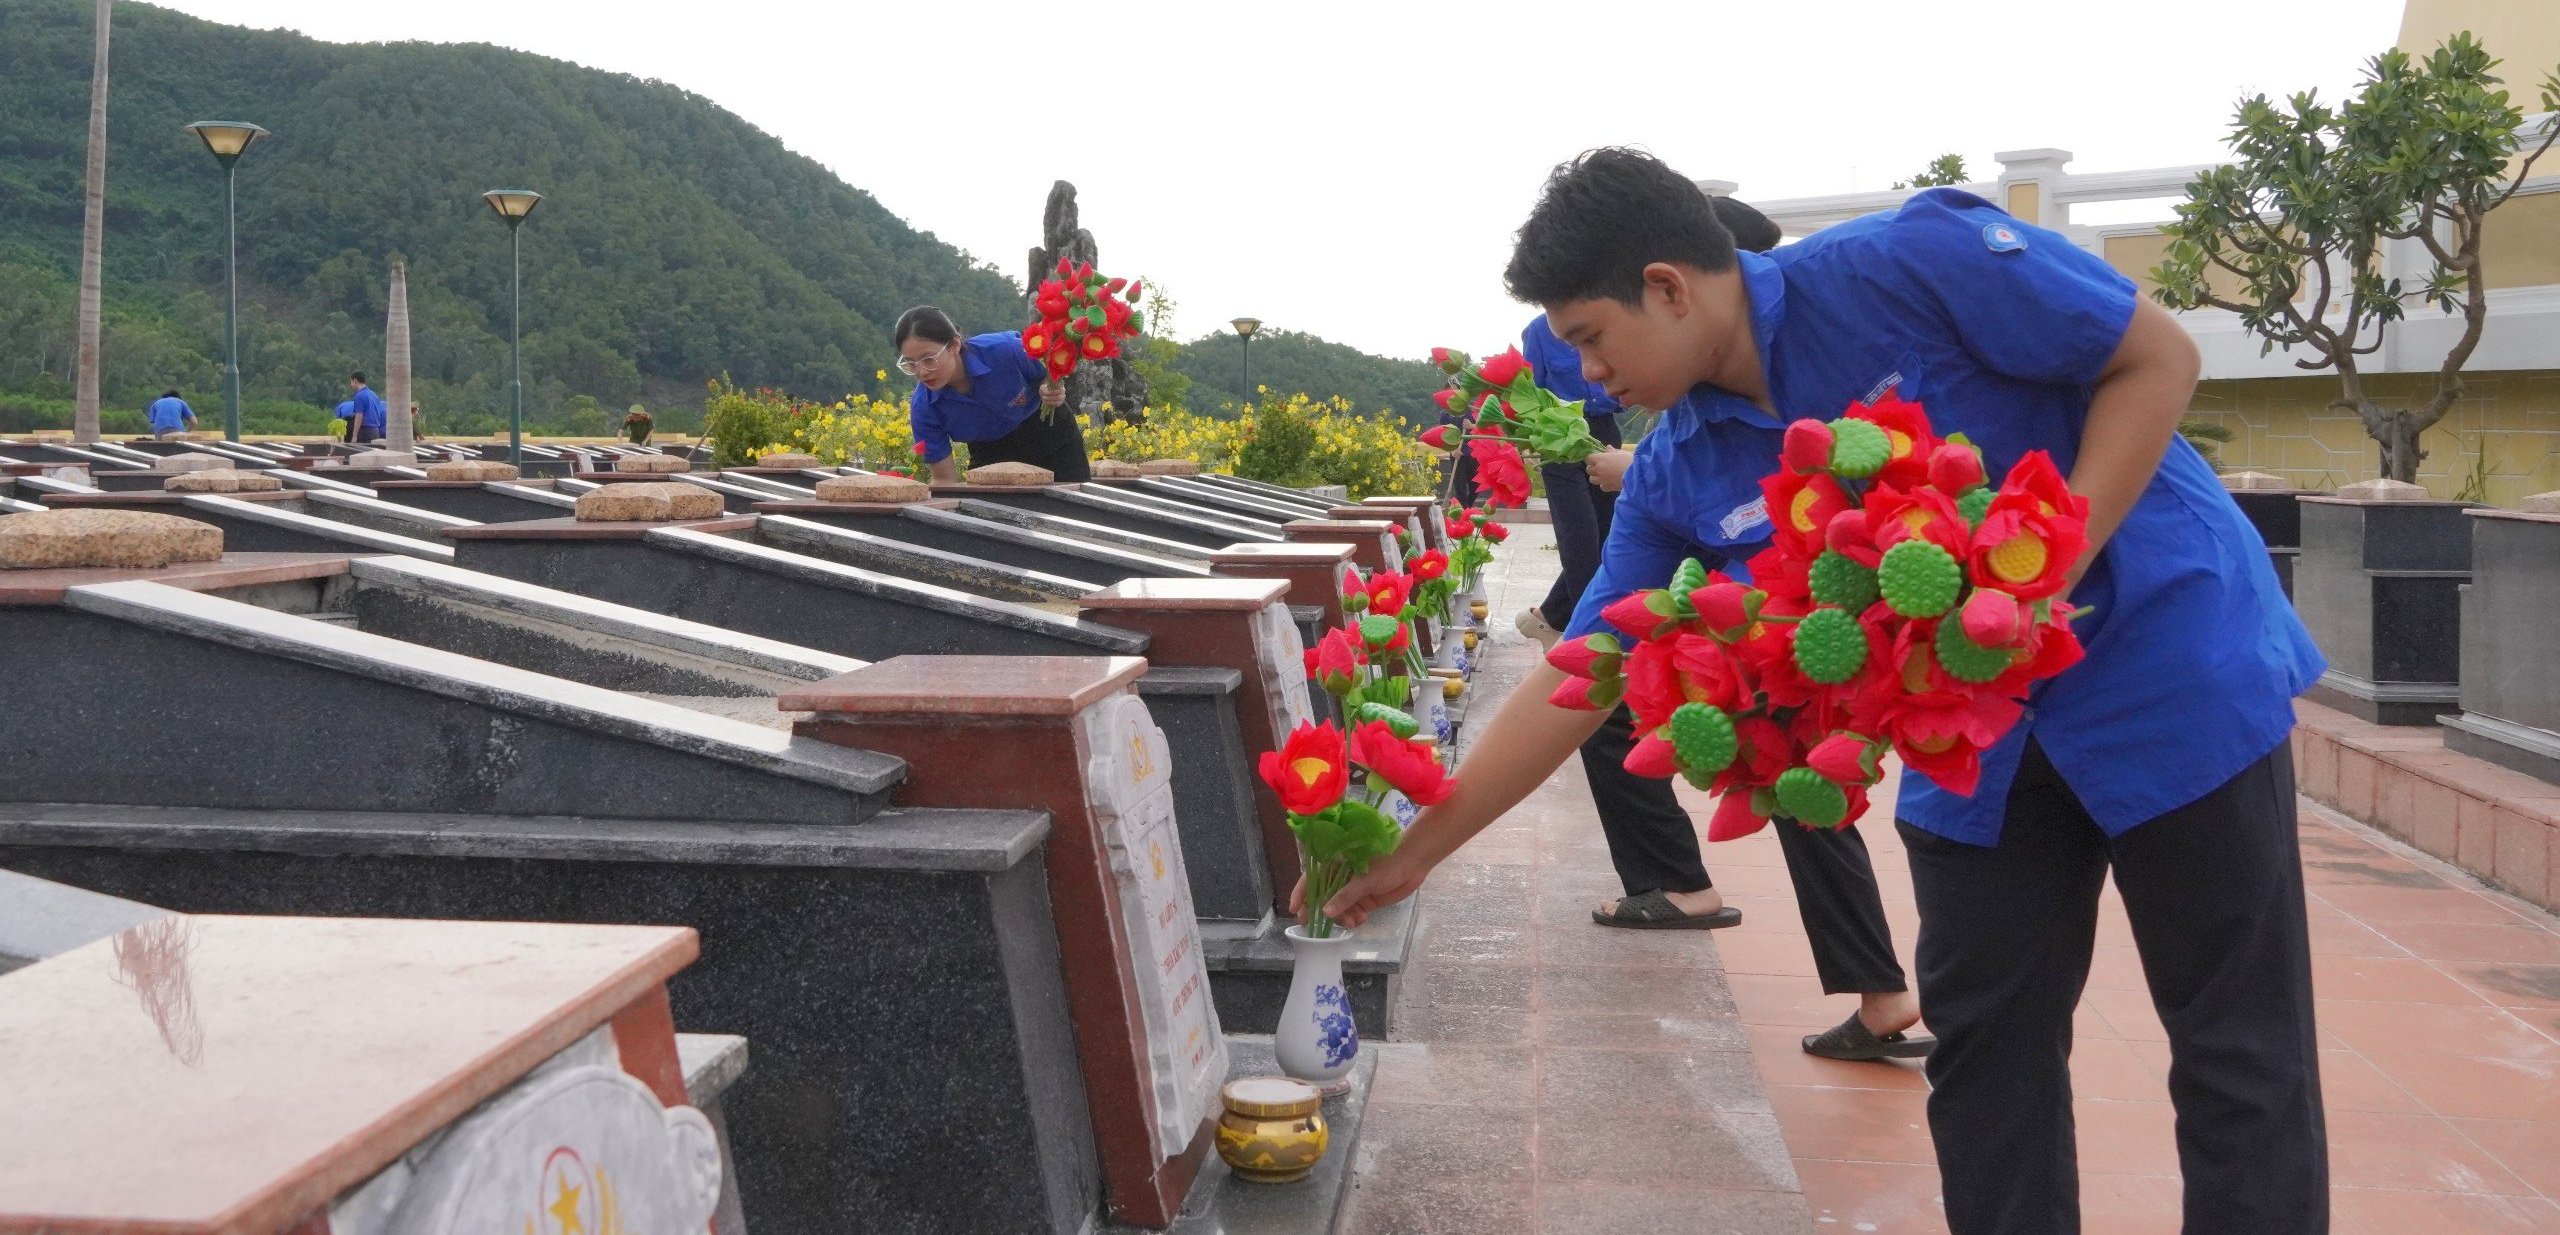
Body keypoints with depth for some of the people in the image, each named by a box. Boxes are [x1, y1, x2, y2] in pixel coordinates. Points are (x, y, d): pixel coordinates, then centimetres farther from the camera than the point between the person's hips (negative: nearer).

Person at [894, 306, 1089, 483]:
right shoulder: (923, 408, -25)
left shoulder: (1004, 350, -33)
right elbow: (945, 479, -16)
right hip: (990, 452, 1)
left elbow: (1050, 372, -11)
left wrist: (1052, 393, -33)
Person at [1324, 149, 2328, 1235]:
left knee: (2238, 1058, 2)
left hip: (2166, 651, -5)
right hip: (1981, 727, 5)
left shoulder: (1905, 262, -21)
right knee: (1983, 1051, 7)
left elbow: (2158, 359, -14)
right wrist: (1415, 851, 0)